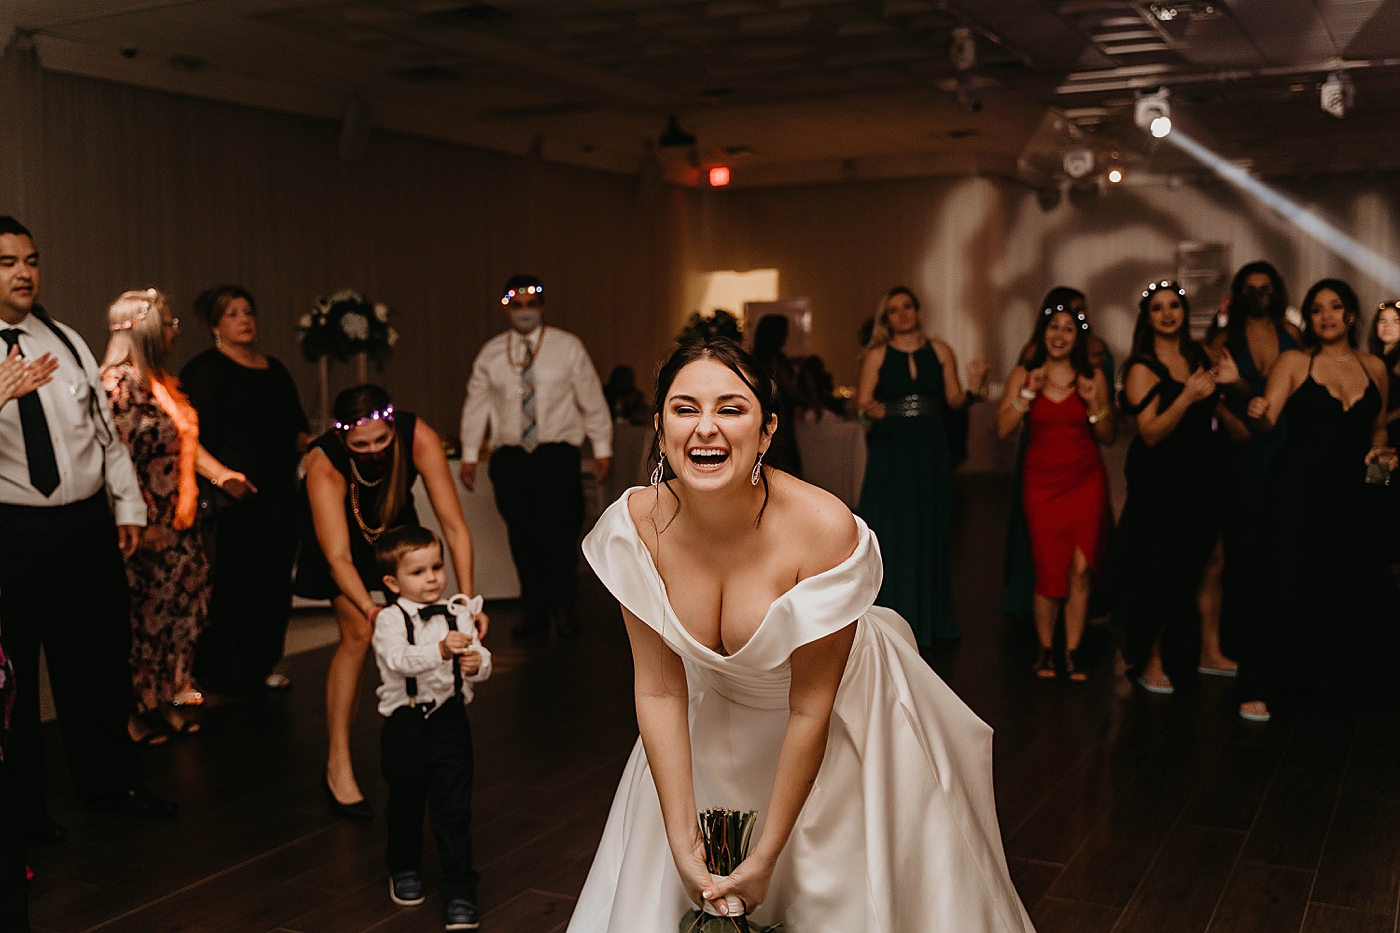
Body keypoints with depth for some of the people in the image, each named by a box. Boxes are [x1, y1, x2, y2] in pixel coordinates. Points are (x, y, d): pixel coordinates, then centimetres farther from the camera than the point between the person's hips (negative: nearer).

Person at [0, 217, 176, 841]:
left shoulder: (67, 342, 12)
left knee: (100, 661, 14)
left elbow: (105, 430, 16)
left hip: (87, 527, 5)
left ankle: (109, 781, 31)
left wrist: (129, 505, 14)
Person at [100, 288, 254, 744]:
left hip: (179, 522, 9)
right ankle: (134, 711, 12)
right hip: (149, 527, -9)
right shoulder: (118, 383, -15)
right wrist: (143, 525, -21)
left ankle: (163, 701, 23)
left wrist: (222, 474, 13)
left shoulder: (162, 381, 13)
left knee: (181, 609, 12)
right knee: (145, 615, 0)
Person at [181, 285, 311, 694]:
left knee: (275, 581, 7)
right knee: (233, 584, -7)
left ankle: (262, 667, 19)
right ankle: (225, 673, 3)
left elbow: (295, 424, 23)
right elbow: (201, 436, -9)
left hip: (279, 492, 6)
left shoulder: (274, 368, 19)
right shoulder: (206, 370, -2)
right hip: (233, 494, -6)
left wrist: (304, 439, 2)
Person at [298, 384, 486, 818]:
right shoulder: (324, 464, -39)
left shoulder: (420, 439, -36)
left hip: (395, 524, 3)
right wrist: (371, 610, -59)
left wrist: (468, 600, -43)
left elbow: (453, 524, -35)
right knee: (359, 634, -14)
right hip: (342, 528, -3)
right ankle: (338, 765, -5)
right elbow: (338, 557, -43)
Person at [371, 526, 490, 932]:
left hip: (449, 719, 1)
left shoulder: (457, 614, 2)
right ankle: (404, 870, 41)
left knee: (453, 807, 0)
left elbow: (480, 658, 0)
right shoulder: (391, 619, -9)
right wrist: (440, 651, -42)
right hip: (405, 722, -1)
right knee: (405, 803, 16)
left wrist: (476, 662, -24)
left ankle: (459, 891, 8)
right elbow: (399, 659, -26)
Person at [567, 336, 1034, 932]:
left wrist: (765, 858, -18)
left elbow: (810, 708, -24)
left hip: (836, 730, -3)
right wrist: (684, 848, -16)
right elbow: (659, 691, -15)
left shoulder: (825, 530, -32)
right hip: (716, 724, 3)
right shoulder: (635, 525, -21)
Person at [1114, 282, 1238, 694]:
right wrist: (1187, 397, -28)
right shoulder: (1143, 368, -9)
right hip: (1162, 484, -6)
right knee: (1162, 572, -3)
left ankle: (1210, 652, 24)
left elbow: (1213, 413, 17)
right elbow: (1151, 433, -17)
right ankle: (1151, 663, 10)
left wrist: (1229, 382, -1)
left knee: (1213, 562, 9)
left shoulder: (1199, 355, 10)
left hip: (1205, 477, 6)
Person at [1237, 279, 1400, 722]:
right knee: (1288, 583, -6)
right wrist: (1256, 413, -32)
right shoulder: (1294, 362, 0)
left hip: (1352, 490, 4)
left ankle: (1342, 676, 27)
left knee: (1357, 582, 4)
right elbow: (1266, 421, -10)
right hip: (1297, 486, -4)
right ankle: (1259, 688, 2)